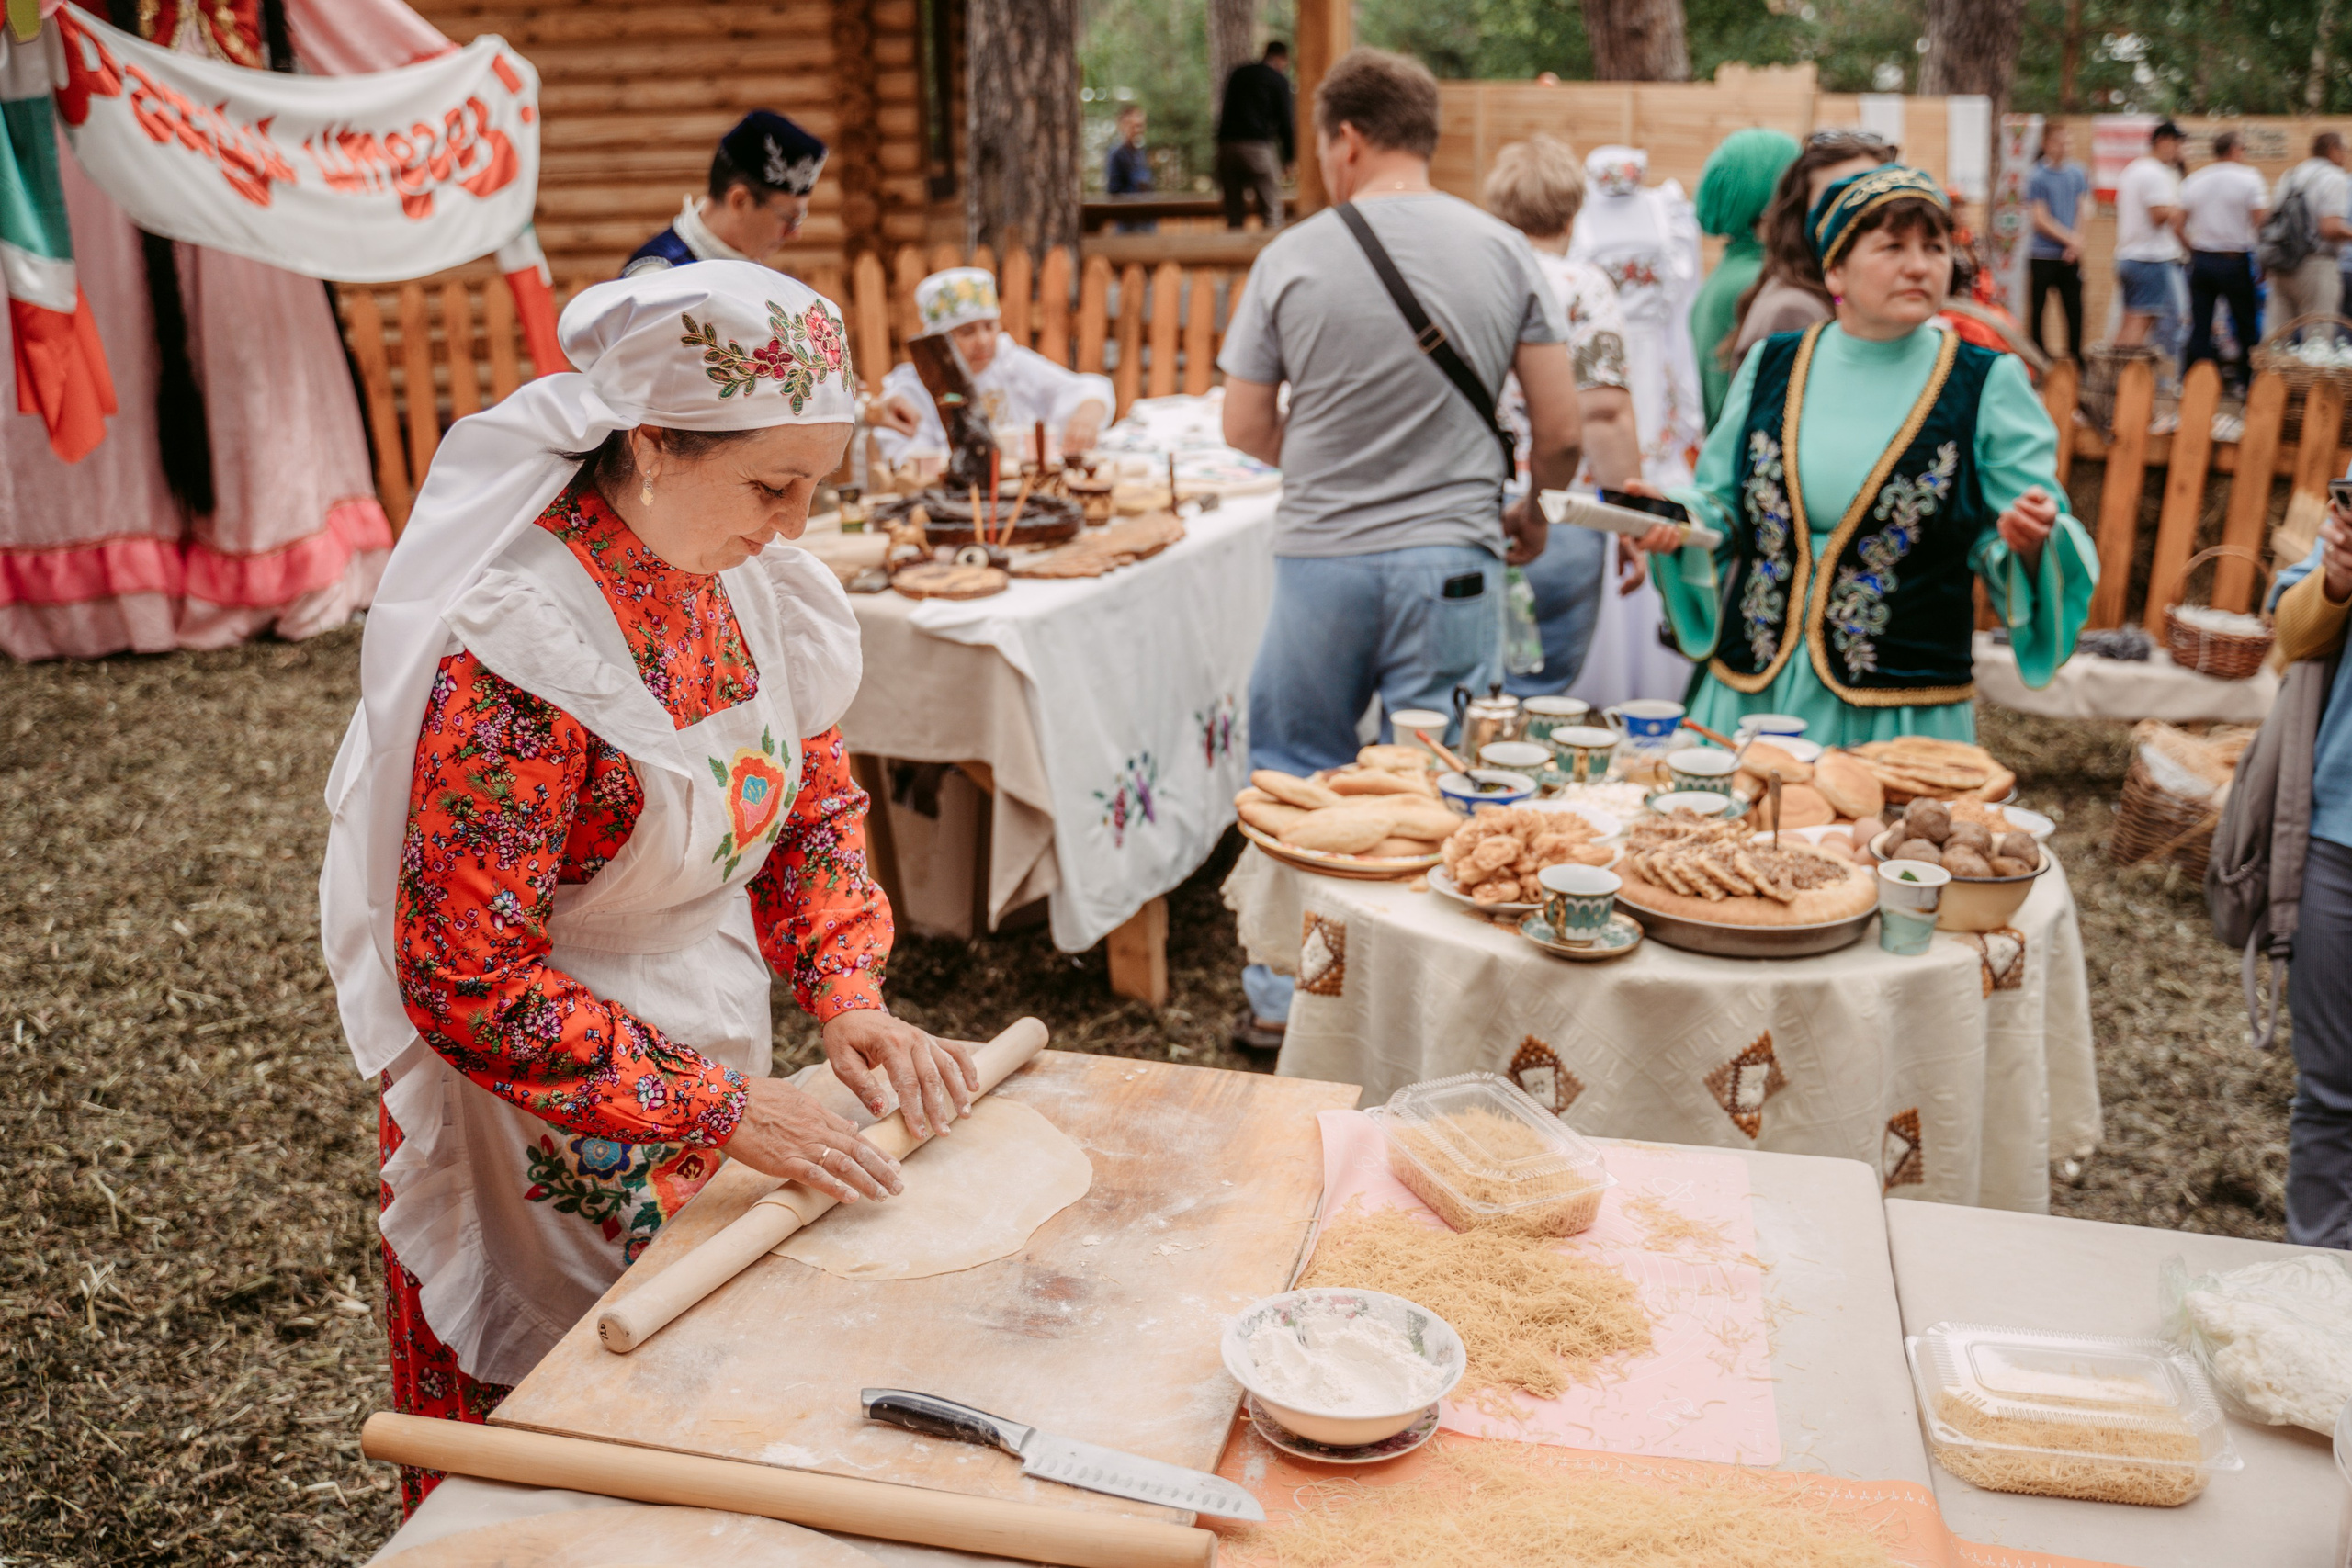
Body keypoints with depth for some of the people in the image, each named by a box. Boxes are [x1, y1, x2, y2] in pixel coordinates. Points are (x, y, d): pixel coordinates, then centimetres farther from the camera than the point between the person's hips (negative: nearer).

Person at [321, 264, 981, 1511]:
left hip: (718, 1101, 7)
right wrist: (723, 1110, -24)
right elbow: (468, 988, -25)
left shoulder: (743, 578, -4)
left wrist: (849, 997, -8)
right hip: (552, 1155, -6)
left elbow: (818, 805, 7)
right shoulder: (517, 648, -27)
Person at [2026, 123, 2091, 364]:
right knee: (2037, 309, 2)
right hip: (2042, 256, -4)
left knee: (2075, 308, 3)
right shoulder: (2037, 177, -7)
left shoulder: (2076, 172, 7)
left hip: (2070, 255, 4)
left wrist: (2076, 244, -4)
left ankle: (2076, 356, 12)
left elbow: (2080, 211, 10)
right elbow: (2041, 221, -9)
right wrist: (2071, 239, -11)